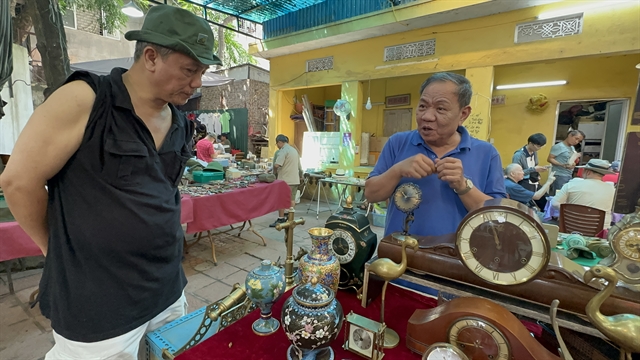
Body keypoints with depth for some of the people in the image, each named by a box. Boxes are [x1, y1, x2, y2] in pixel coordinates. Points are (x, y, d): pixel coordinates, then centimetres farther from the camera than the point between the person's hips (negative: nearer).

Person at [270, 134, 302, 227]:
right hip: (295, 180, 8)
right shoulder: (294, 150, 16)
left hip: (285, 180, -8)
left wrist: (275, 171, -5)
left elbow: (277, 164, -24)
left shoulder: (283, 150, -11)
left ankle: (281, 219, 4)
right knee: (292, 199, 12)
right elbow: (299, 166, 20)